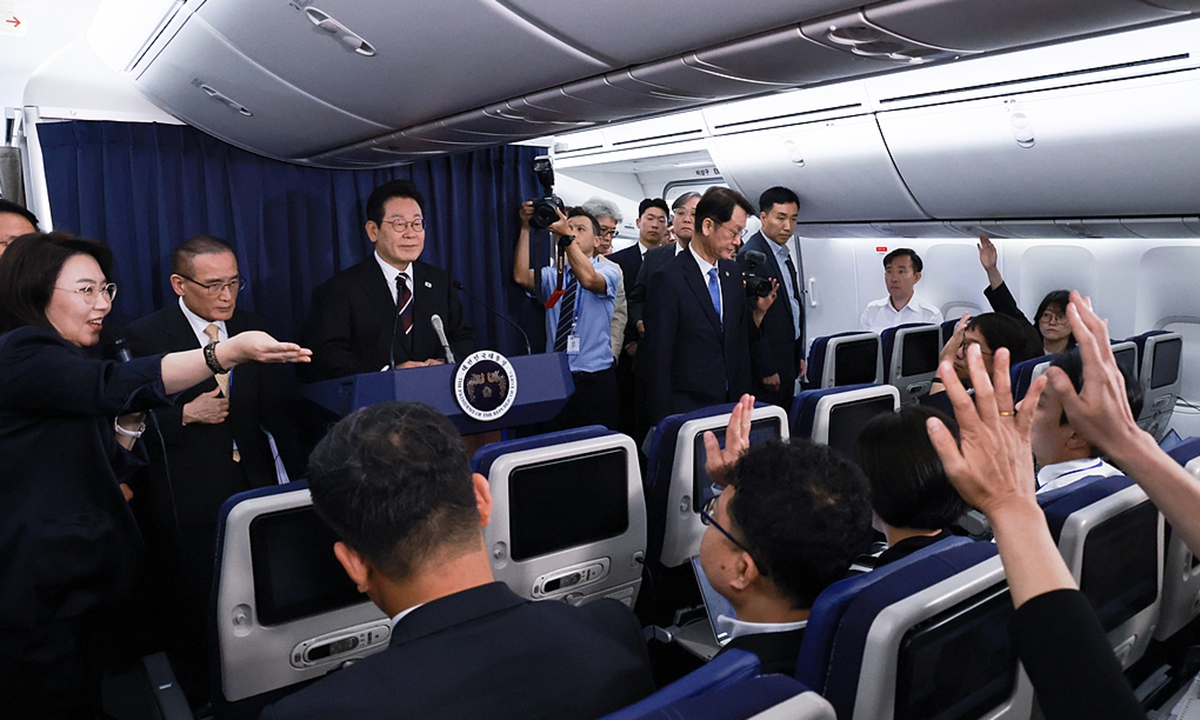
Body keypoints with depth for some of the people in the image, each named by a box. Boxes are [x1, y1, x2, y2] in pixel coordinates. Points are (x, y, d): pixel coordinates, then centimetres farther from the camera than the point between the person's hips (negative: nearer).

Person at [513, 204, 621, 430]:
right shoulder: (552, 275, 13)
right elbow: (522, 277, -8)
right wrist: (525, 228, -12)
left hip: (596, 380, -3)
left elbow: (588, 279, -22)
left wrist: (567, 236, -28)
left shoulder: (609, 269, 2)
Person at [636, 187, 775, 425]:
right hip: (687, 408, -6)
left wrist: (758, 311, -3)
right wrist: (663, 422, -13)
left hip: (732, 404, 6)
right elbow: (657, 358, -13)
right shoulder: (669, 279, -14)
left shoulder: (733, 271, 9)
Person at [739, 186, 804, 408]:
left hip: (787, 363, 9)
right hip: (767, 369, -9)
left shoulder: (785, 254, 15)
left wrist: (799, 355, 15)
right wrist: (766, 370, -17)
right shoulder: (751, 256, -15)